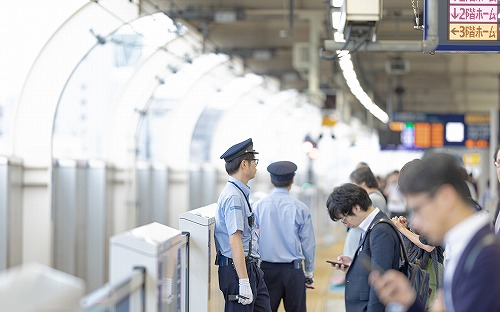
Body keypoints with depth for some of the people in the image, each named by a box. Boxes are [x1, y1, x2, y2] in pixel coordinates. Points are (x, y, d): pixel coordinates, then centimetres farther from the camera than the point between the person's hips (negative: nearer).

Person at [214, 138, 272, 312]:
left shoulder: (240, 193, 16)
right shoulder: (233, 196, -16)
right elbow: (234, 240, -22)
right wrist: (244, 282, -25)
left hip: (251, 270, 10)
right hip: (237, 269, -10)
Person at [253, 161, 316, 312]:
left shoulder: (259, 206, -3)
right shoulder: (300, 208, -6)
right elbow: (309, 244, 0)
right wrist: (309, 272, 12)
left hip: (267, 269, 1)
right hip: (293, 269, -1)